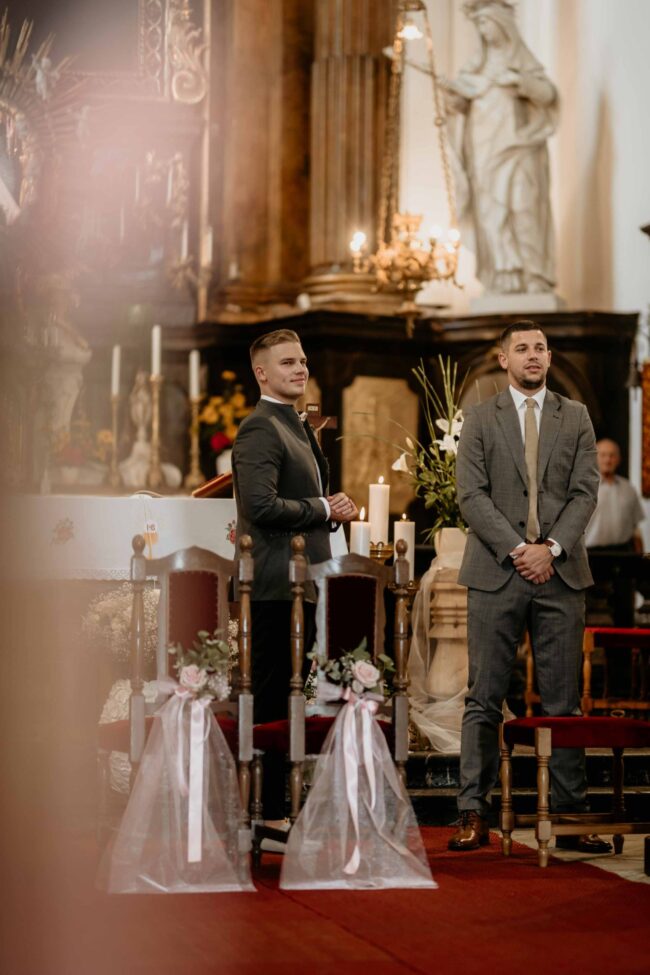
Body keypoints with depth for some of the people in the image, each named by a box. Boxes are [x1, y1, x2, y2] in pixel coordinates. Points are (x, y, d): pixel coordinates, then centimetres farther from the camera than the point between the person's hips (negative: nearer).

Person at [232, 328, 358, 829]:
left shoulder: (299, 428, 20)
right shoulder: (260, 430, -13)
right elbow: (261, 505, -24)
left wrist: (337, 507, 11)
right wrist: (324, 509, -13)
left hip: (301, 585, 11)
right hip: (275, 586, -11)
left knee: (284, 702, 14)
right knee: (268, 700, -6)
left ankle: (275, 809, 21)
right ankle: (262, 813, -2)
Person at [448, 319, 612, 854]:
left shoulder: (576, 418, 12)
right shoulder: (480, 418, 7)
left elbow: (585, 491, 4)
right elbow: (472, 494, -2)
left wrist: (552, 547, -10)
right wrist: (516, 549, -12)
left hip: (560, 572, 1)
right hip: (496, 572, -1)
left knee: (564, 700, 3)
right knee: (485, 699, -1)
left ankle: (570, 815, 6)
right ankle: (474, 814, 1)